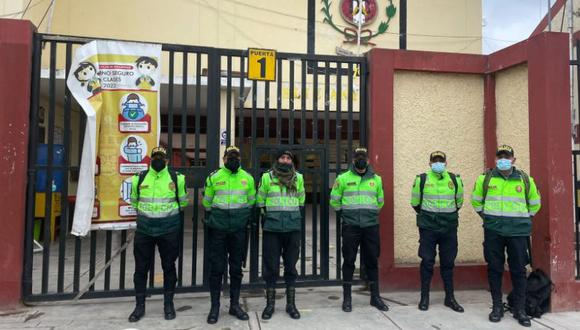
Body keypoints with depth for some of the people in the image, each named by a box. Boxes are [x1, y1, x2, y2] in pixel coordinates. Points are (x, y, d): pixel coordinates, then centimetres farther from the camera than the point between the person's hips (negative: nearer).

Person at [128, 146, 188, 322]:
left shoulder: (176, 178, -2)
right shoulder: (139, 178, 3)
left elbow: (182, 202, 10)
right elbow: (135, 202, 17)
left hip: (169, 230, -1)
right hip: (144, 230, 2)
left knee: (168, 267, 9)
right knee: (141, 268, 7)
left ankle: (168, 304, 23)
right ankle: (140, 306, 21)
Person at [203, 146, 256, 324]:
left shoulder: (248, 178, 5)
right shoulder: (214, 177, 1)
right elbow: (207, 203, 9)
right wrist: (213, 219, 10)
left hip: (239, 229, 2)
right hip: (218, 229, -1)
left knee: (236, 268, 10)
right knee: (216, 268, 2)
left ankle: (235, 305, 23)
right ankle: (215, 307, 14)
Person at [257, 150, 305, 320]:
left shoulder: (298, 178, 8)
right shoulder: (267, 177, 3)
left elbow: (301, 202, 15)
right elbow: (260, 201, 8)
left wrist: (299, 219, 11)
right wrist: (265, 218, 4)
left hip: (293, 227, 2)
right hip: (272, 227, -1)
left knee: (291, 265, 8)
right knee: (271, 266, 5)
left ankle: (291, 304, 20)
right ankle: (270, 304, 18)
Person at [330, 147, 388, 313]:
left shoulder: (376, 179, 8)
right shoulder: (343, 178, 0)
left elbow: (380, 201, 21)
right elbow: (334, 200, 7)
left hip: (371, 226, 2)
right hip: (350, 226, -2)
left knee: (372, 260, 9)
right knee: (349, 261, 4)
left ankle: (375, 296, 22)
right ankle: (347, 298, 15)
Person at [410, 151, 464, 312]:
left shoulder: (455, 179, 4)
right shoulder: (421, 179, -2)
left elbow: (459, 202, 17)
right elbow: (415, 202, 8)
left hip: (449, 227, 2)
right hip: (428, 228, -2)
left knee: (448, 262, 9)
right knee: (427, 262, 3)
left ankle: (450, 297, 21)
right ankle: (424, 297, 15)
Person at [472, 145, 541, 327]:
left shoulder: (525, 179, 3)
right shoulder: (486, 178, 2)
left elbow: (535, 203, 17)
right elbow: (476, 200, 15)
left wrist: (523, 218, 12)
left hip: (518, 231, 0)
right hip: (493, 231, 0)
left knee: (518, 270, 5)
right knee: (494, 269, 6)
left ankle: (520, 309, 18)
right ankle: (497, 307, 18)